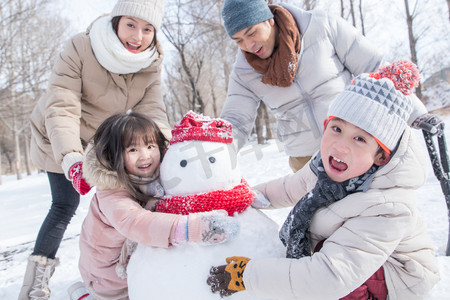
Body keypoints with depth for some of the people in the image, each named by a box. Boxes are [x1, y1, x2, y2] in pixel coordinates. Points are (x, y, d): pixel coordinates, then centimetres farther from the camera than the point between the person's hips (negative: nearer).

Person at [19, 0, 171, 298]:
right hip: (60, 140, -4)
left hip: (102, 138, 5)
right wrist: (71, 158, -51)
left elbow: (153, 113, -25)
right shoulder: (80, 48, -29)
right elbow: (62, 108, -37)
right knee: (65, 205, -8)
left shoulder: (151, 64, -16)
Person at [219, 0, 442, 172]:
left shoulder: (323, 27, -12)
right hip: (305, 159, 2)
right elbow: (235, 122, -3)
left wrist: (415, 111, -6)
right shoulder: (243, 72, -3)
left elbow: (376, 67, -7)